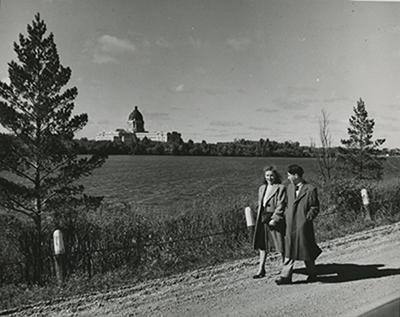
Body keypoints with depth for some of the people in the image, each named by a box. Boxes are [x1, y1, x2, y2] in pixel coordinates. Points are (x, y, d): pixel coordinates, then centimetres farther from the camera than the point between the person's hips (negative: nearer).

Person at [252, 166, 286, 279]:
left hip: (275, 219, -6)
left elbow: (280, 206, -13)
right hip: (262, 219, 6)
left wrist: (274, 219, -19)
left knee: (281, 245, 4)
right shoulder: (262, 188, 14)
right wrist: (259, 219, 13)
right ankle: (261, 269, 17)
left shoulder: (281, 188, -8)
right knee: (262, 244, 9)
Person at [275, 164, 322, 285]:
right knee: (289, 251, 5)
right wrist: (286, 215, 8)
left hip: (303, 226, -5)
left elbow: (315, 208, -6)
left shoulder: (310, 189, -9)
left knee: (306, 251, 7)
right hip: (290, 225, 5)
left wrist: (306, 219, -12)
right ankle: (286, 276, 9)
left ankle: (312, 274, 27)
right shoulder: (290, 187, 9)